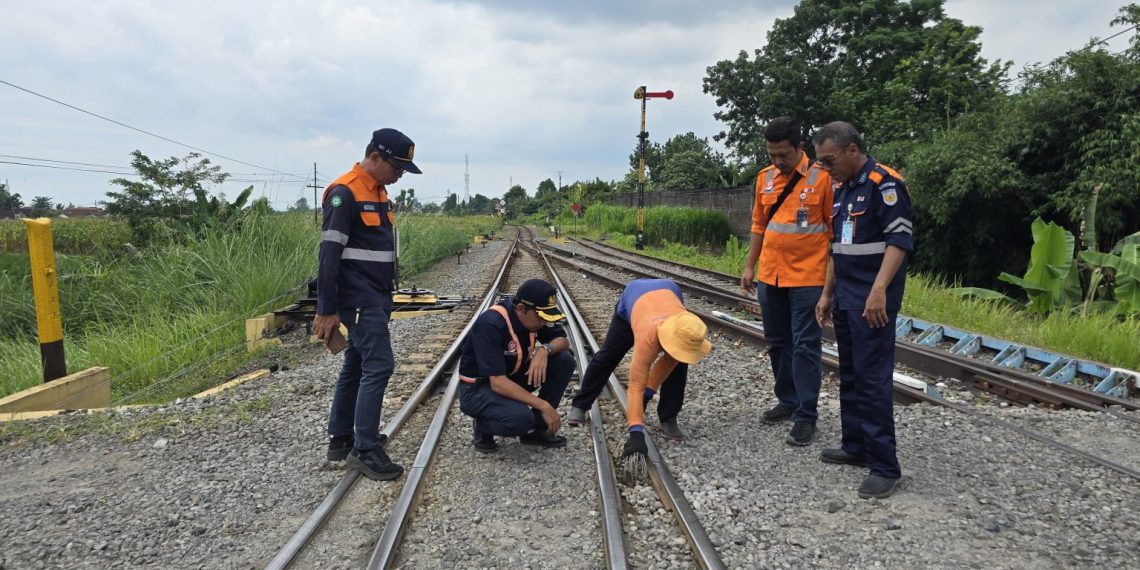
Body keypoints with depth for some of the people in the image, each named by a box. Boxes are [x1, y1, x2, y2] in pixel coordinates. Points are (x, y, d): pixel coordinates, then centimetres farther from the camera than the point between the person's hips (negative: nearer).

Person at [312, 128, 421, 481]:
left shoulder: (378, 193, 14)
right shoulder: (345, 193, -15)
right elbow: (329, 253, -18)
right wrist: (326, 310, -19)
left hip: (375, 298, 10)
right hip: (360, 299, -10)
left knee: (356, 365, 15)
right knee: (378, 365, -11)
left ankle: (340, 438, 26)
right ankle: (365, 449, -4)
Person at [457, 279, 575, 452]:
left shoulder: (533, 316, -9)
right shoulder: (491, 324, -30)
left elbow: (563, 341, 2)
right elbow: (497, 383, -35)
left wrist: (544, 349, -21)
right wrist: (543, 406, -34)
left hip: (511, 377, 7)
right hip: (477, 387, -7)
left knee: (564, 361, -10)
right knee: (521, 418, -35)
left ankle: (536, 428, 1)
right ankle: (483, 425, -2)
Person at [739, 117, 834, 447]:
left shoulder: (821, 178, -9)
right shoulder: (765, 178, 7)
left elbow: (835, 228, -6)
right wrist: (750, 267, 14)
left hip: (807, 278, -6)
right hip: (769, 277, 6)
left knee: (805, 347, -1)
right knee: (777, 343, 14)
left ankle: (805, 416, 6)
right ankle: (787, 401, 29)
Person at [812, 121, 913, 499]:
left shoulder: (884, 184, -11)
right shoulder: (843, 190, 17)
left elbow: (900, 239, -18)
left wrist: (879, 290, -27)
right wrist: (827, 293, 21)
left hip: (872, 301, -9)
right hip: (845, 298, 9)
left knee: (873, 379, -9)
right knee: (850, 376, 14)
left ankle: (885, 466, -2)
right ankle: (856, 447, 26)